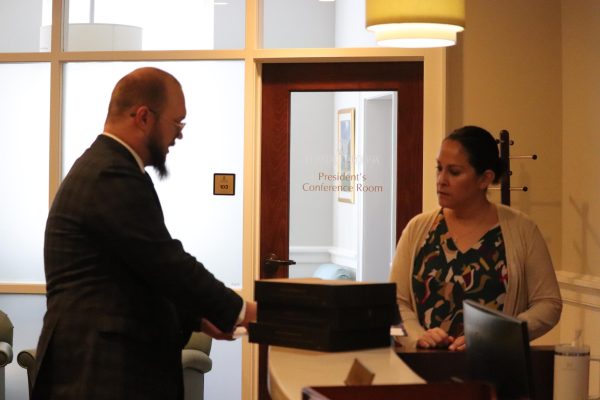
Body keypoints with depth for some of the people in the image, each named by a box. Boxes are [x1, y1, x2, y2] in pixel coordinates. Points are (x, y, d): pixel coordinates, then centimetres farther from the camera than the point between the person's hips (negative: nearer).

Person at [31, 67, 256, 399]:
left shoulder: (102, 168, 16)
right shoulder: (112, 177, -17)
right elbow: (168, 265, -17)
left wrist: (197, 317, 13)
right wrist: (238, 311, -4)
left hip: (103, 363, 10)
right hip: (104, 372, -10)